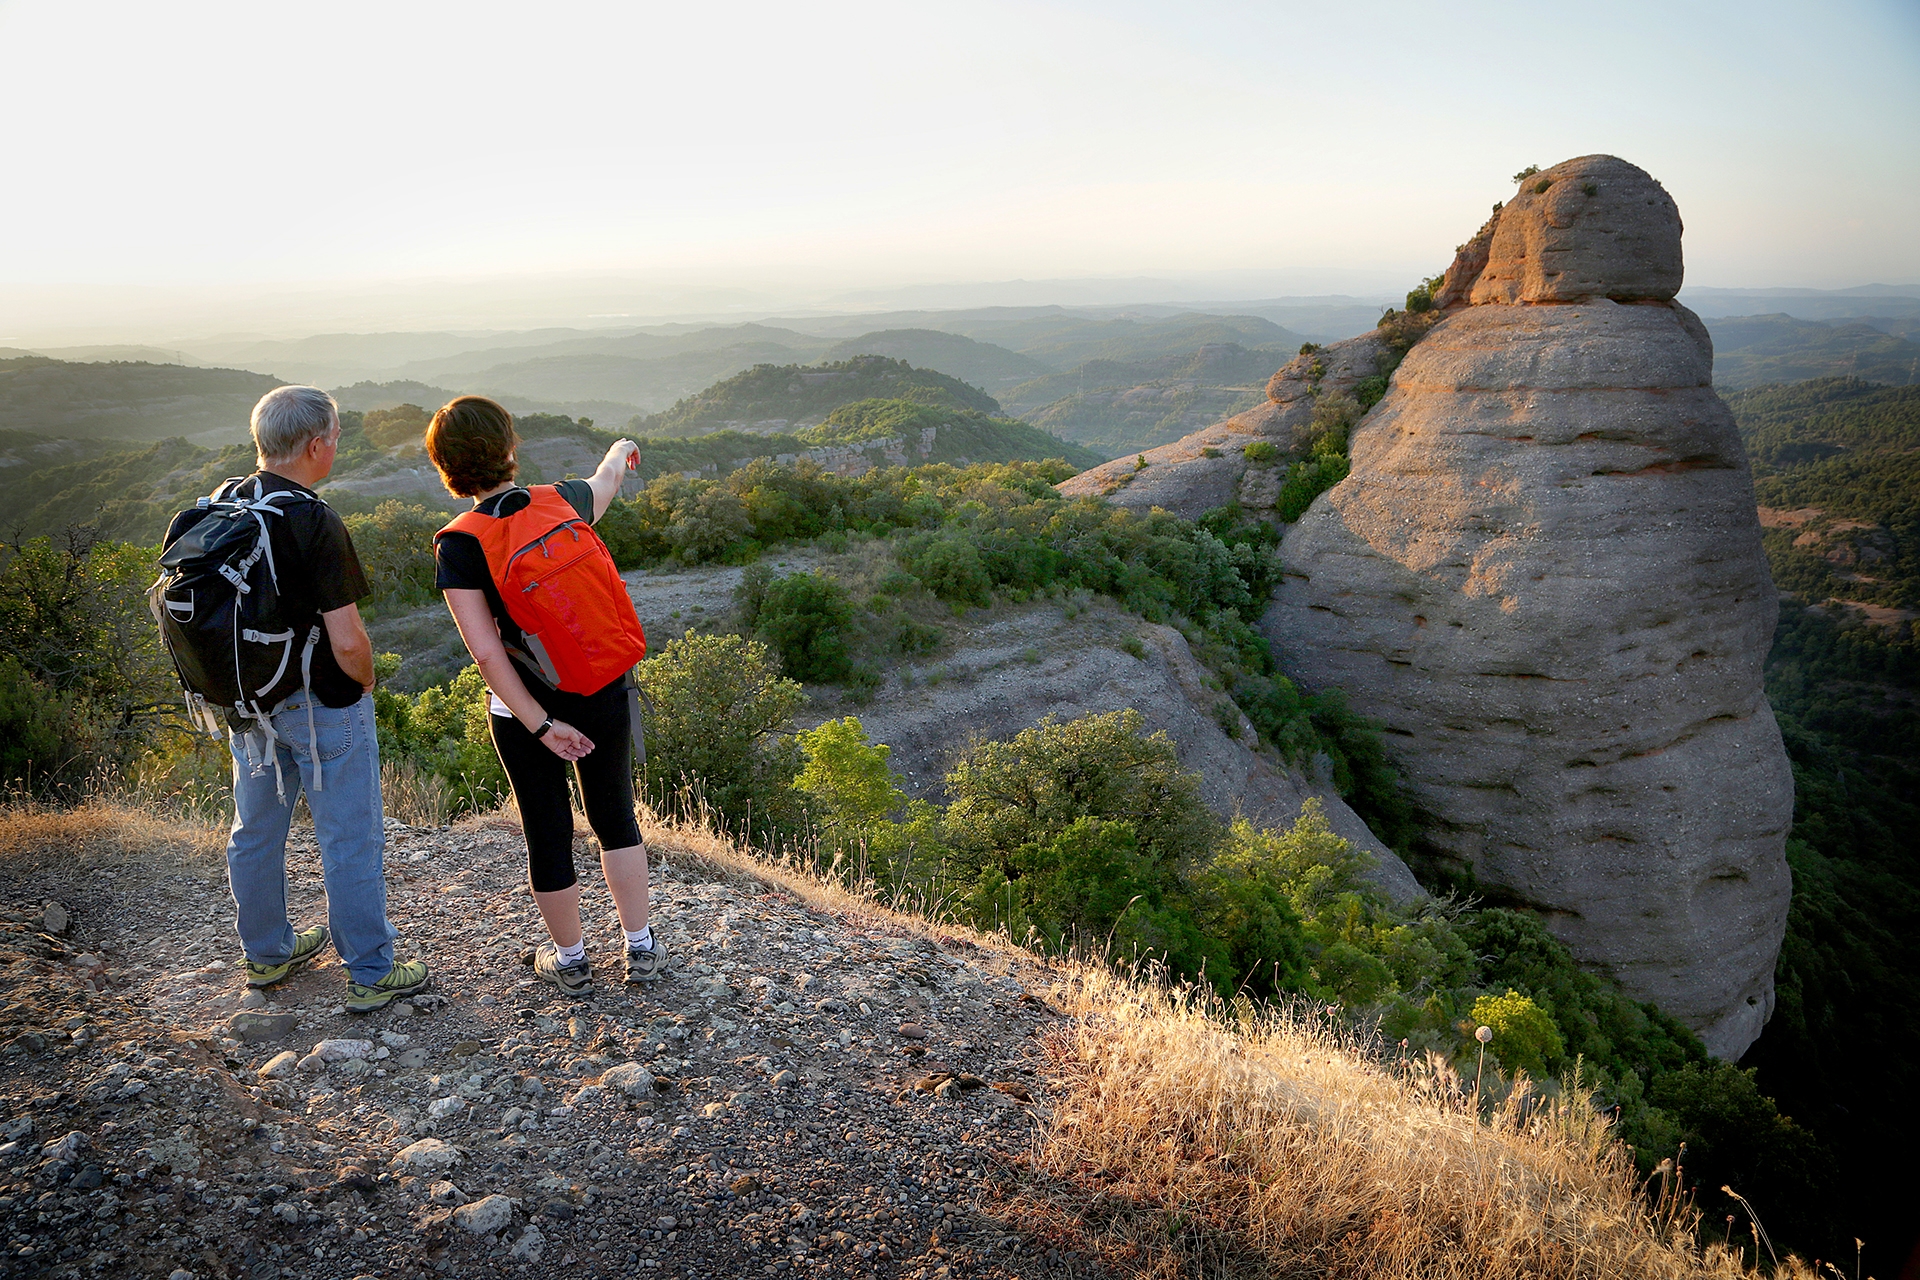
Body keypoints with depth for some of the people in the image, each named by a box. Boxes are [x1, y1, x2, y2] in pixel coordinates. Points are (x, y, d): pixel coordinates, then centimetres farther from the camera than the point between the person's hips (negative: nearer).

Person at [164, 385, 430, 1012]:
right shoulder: (313, 523, -24)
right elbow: (347, 641, -26)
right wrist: (365, 680, -5)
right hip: (321, 703, -7)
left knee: (256, 831, 20)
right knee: (350, 842, 5)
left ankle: (266, 953, 39)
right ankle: (371, 974, 16)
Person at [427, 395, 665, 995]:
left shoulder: (458, 546, -15)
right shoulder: (562, 501, -6)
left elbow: (487, 653, -20)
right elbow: (603, 485, 20)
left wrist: (541, 724, -15)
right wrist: (620, 450, 41)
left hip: (525, 705, -3)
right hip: (606, 691, 3)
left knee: (548, 832, 15)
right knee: (616, 817, 19)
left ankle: (570, 959, 32)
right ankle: (641, 946, 28)